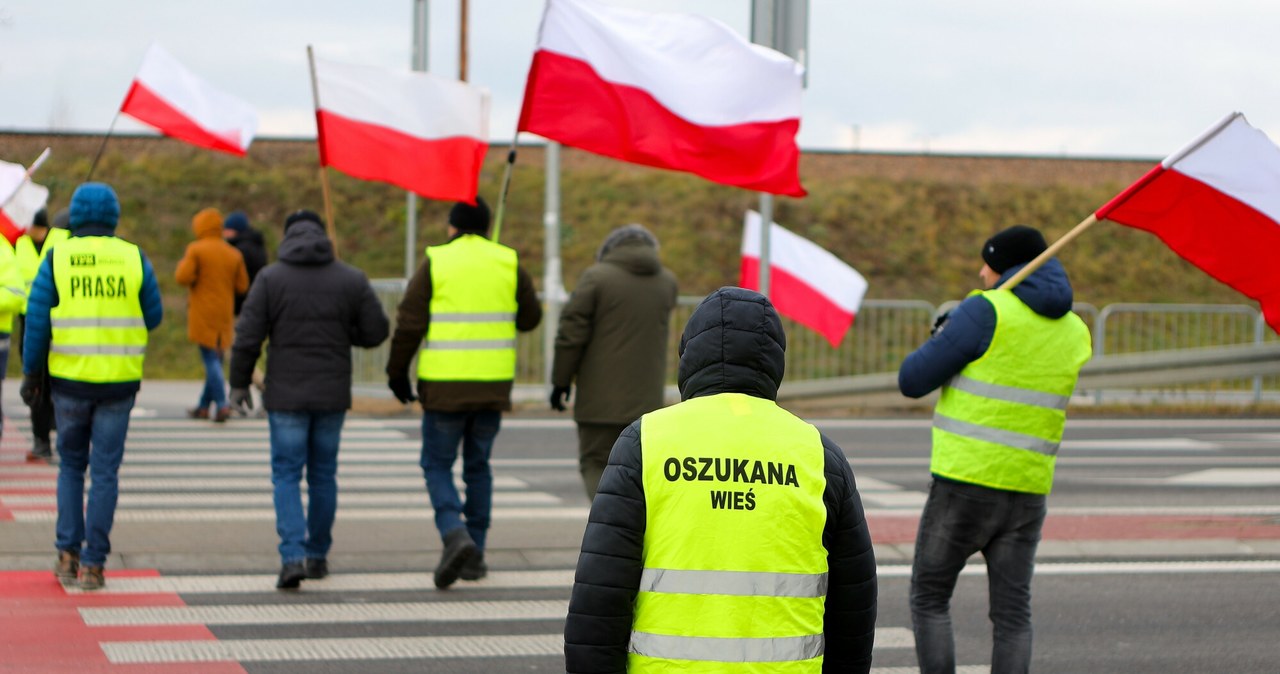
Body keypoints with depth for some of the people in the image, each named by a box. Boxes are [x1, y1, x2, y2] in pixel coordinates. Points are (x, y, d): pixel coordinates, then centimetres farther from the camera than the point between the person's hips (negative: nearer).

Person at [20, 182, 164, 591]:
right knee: (105, 473, 5)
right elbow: (153, 316, 4)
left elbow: (37, 320, -4)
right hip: (118, 383, 0)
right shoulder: (134, 258, -1)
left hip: (69, 380, 0)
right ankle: (93, 564, 3)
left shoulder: (57, 259, -3)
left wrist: (31, 373, 5)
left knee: (71, 465, 17)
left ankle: (68, 553, 11)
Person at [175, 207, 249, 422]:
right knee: (216, 359, 13)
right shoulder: (234, 254, 7)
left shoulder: (196, 249, -8)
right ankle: (203, 406, 20)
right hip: (225, 314, 5)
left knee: (211, 359, -7)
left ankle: (222, 405, -19)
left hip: (203, 314, -5)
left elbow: (182, 277, -15)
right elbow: (242, 286, 7)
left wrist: (182, 264, 5)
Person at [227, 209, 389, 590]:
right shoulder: (351, 280, -1)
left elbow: (247, 337, -8)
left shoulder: (270, 279, -5)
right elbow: (376, 332, 0)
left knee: (286, 476, 2)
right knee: (323, 474, 14)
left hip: (286, 397, -2)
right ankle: (318, 555, 22)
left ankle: (293, 556, -14)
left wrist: (239, 383, 4)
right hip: (332, 395, 2)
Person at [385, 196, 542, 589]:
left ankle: (455, 535, -17)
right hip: (493, 385, 3)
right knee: (478, 466, 15)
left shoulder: (435, 263, -4)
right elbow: (530, 318, 12)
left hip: (445, 384, -3)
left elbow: (409, 325, -6)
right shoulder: (508, 263, 4)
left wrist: (397, 373, 5)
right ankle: (475, 555, 15)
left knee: (437, 465, 6)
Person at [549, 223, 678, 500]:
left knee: (596, 462, 1)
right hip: (646, 399, 4)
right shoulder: (667, 281, 8)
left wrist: (561, 380, 1)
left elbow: (572, 333, -8)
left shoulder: (597, 277, -6)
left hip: (601, 398, -4)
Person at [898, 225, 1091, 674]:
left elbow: (913, 381, -8)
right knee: (1013, 613, 7)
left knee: (929, 599, 8)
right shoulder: (1075, 332, 10)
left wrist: (942, 337, 11)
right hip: (1028, 489, 5)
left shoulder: (986, 312, -11)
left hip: (966, 484, -5)